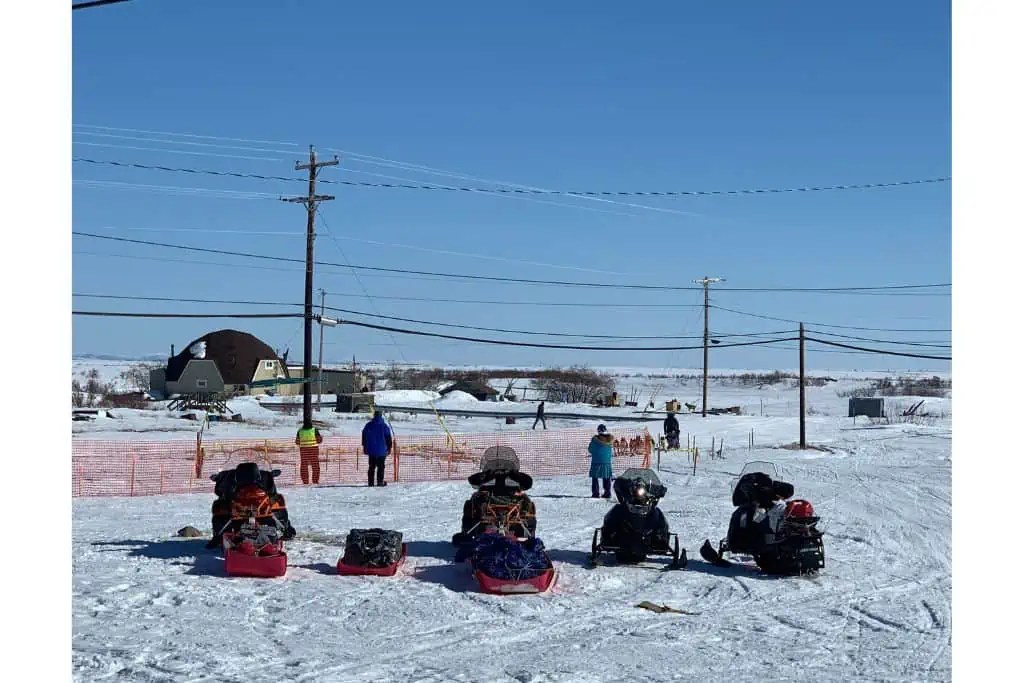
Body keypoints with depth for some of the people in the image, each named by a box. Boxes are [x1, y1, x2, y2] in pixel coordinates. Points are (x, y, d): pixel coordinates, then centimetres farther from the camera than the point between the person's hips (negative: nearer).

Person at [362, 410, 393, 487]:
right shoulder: (384, 426, -7)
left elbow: (364, 437, 10)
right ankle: (380, 482, -1)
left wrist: (364, 447, 19)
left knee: (371, 467, 9)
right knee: (381, 467, 4)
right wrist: (389, 448, 6)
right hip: (381, 451, -3)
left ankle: (370, 482, 6)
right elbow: (388, 438, -3)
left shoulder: (368, 425, 2)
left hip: (371, 450, 3)